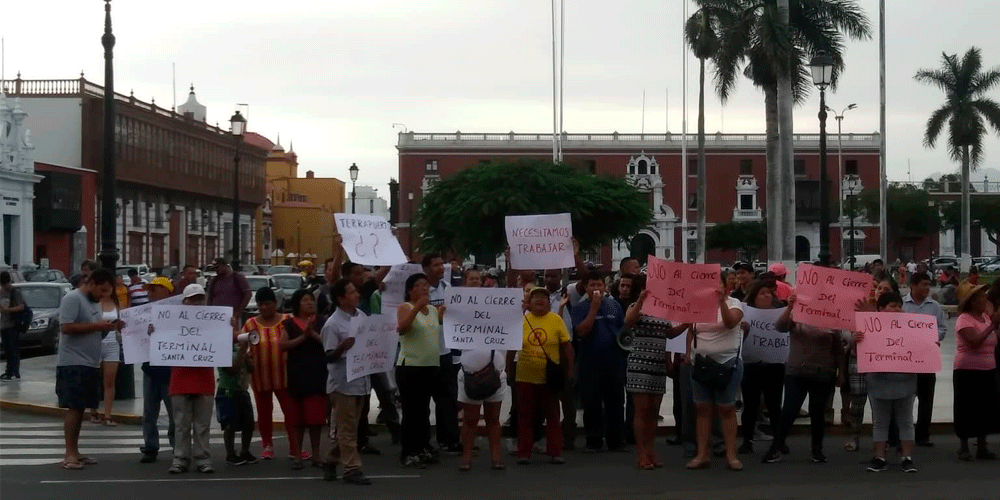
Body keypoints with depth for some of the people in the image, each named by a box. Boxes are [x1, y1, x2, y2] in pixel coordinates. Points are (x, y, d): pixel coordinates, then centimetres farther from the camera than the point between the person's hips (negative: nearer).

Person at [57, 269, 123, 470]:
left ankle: (75, 452, 15)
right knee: (74, 408, -9)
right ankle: (69, 455, -6)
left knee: (80, 408, 10)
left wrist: (109, 327, 5)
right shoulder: (72, 299, -10)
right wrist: (95, 326, -19)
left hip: (90, 364, 9)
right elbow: (66, 327, -19)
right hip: (73, 363, -9)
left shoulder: (94, 302, 18)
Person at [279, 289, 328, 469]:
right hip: (297, 377, 0)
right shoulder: (289, 324, 7)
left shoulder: (321, 322, 8)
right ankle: (297, 455, 8)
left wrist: (313, 334, -13)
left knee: (315, 417, -1)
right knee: (296, 418, 1)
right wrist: (303, 337, -12)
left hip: (318, 376, 0)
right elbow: (282, 345, -5)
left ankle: (316, 455, 9)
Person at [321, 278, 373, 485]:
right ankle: (352, 469, 3)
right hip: (342, 382, -7)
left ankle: (332, 461, 27)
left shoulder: (361, 316, 7)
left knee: (348, 427, 15)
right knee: (347, 429, -1)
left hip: (360, 380, 7)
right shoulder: (333, 324, -14)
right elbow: (330, 357, -14)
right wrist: (342, 347, -31)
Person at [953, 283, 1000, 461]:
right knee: (967, 410, 0)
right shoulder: (965, 319, -12)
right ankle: (963, 448, 9)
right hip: (968, 371, -7)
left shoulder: (986, 316, 10)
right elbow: (975, 341, -26)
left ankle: (982, 447, 19)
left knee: (985, 410, 10)